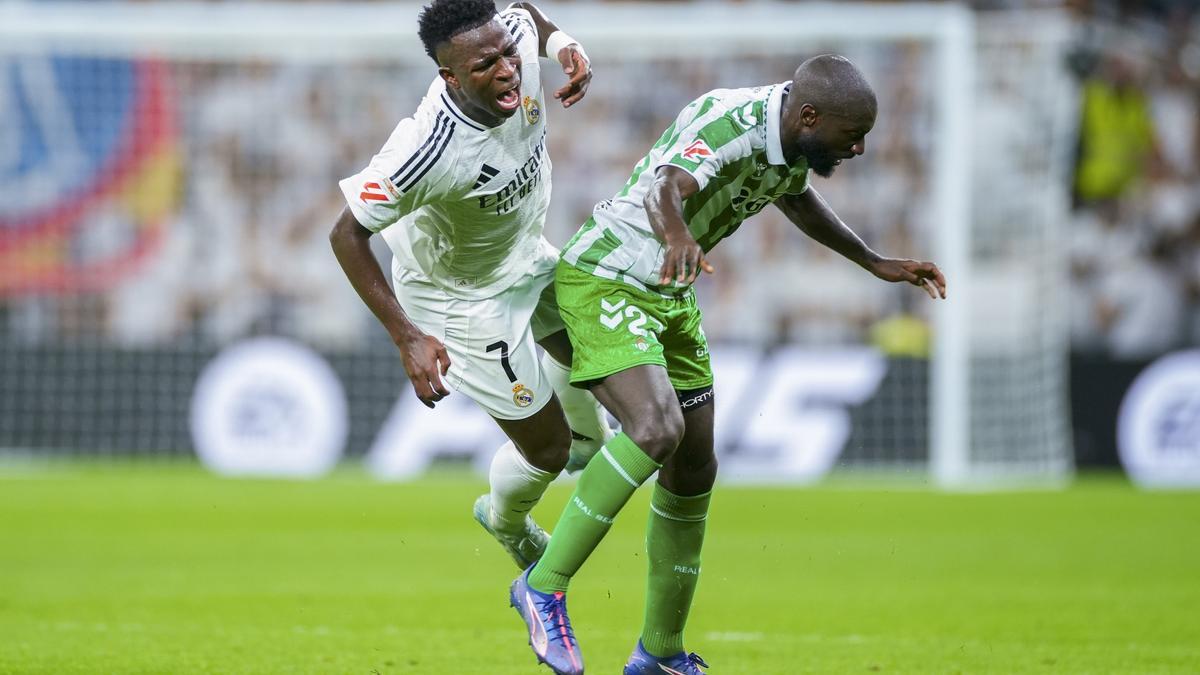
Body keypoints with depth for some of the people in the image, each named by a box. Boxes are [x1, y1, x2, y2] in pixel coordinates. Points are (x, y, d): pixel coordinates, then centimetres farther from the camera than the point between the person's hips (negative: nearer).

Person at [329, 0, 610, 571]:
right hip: (461, 298, -7)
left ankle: (589, 439, 68)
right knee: (545, 447, 5)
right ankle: (508, 525, 40)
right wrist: (407, 338, -37)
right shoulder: (428, 151, -44)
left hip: (525, 252, 7)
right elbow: (347, 234, -34)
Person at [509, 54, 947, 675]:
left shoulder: (794, 141, 1)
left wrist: (876, 263, 30)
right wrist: (677, 236, -67)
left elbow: (798, 201, 26)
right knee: (656, 427, -29)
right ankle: (544, 587, -16)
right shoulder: (731, 122, -27)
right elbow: (666, 187, -45)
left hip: (671, 297, 9)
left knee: (694, 470, 9)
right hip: (605, 280, -9)